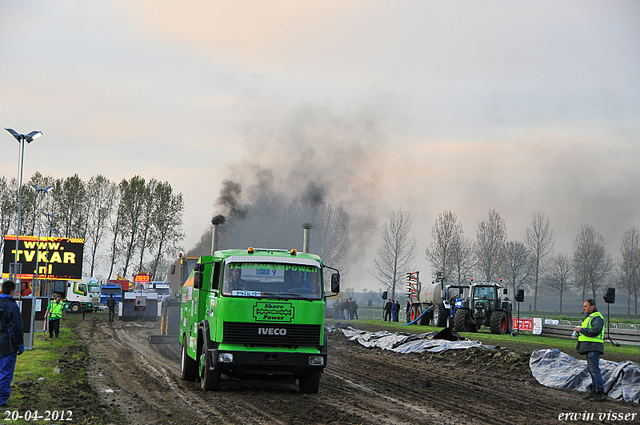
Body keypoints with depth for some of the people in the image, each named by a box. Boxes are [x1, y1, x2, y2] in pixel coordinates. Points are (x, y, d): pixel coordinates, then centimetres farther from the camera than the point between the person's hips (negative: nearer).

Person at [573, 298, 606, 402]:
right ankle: (593, 391, 16)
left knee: (594, 370, -14)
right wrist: (579, 330, 9)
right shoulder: (589, 317, 21)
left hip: (593, 347, -11)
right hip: (589, 348, 11)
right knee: (591, 370, 12)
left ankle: (600, 393, -15)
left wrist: (581, 329, -17)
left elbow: (595, 331, -25)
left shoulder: (597, 317, -12)